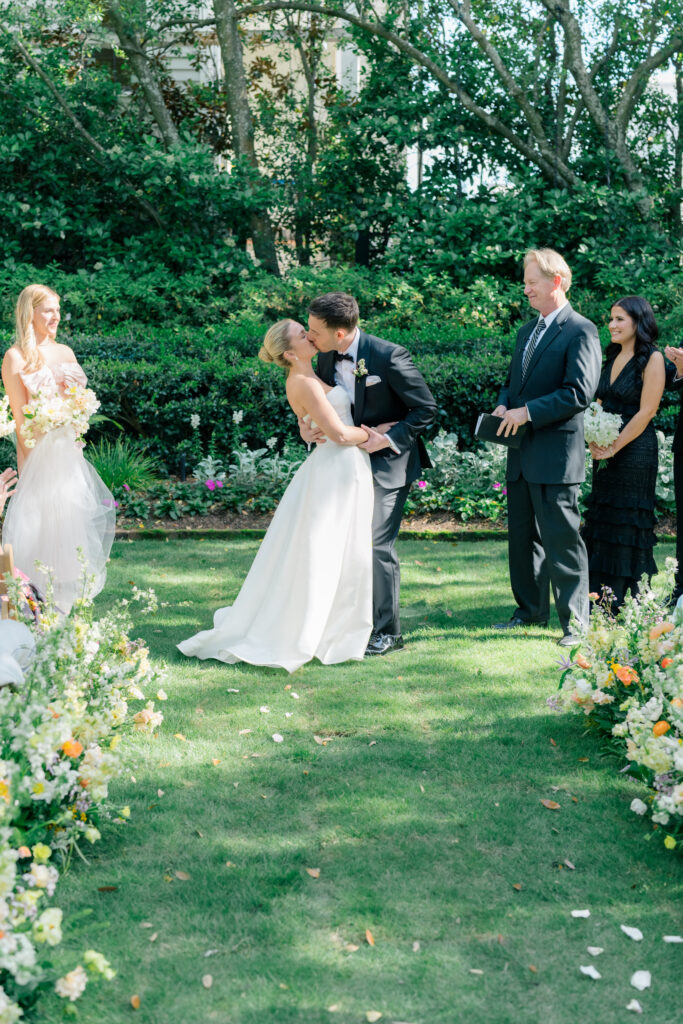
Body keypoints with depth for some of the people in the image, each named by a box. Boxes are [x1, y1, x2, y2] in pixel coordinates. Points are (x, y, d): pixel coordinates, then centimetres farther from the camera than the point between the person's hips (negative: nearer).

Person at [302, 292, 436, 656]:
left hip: (388, 462, -7)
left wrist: (387, 438, -20)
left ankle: (387, 632, 3)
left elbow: (426, 409, -13)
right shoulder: (326, 358, 1)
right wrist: (306, 426, -6)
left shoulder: (388, 356, -19)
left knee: (377, 545, -9)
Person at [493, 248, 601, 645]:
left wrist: (527, 412, -18)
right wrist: (504, 405, 2)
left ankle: (576, 621, 5)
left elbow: (579, 393, -19)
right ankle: (531, 609, 27)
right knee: (523, 537, 15)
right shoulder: (528, 331, 17)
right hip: (522, 454, 8)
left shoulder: (581, 331, -10)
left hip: (555, 455, -8)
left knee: (562, 539, -4)